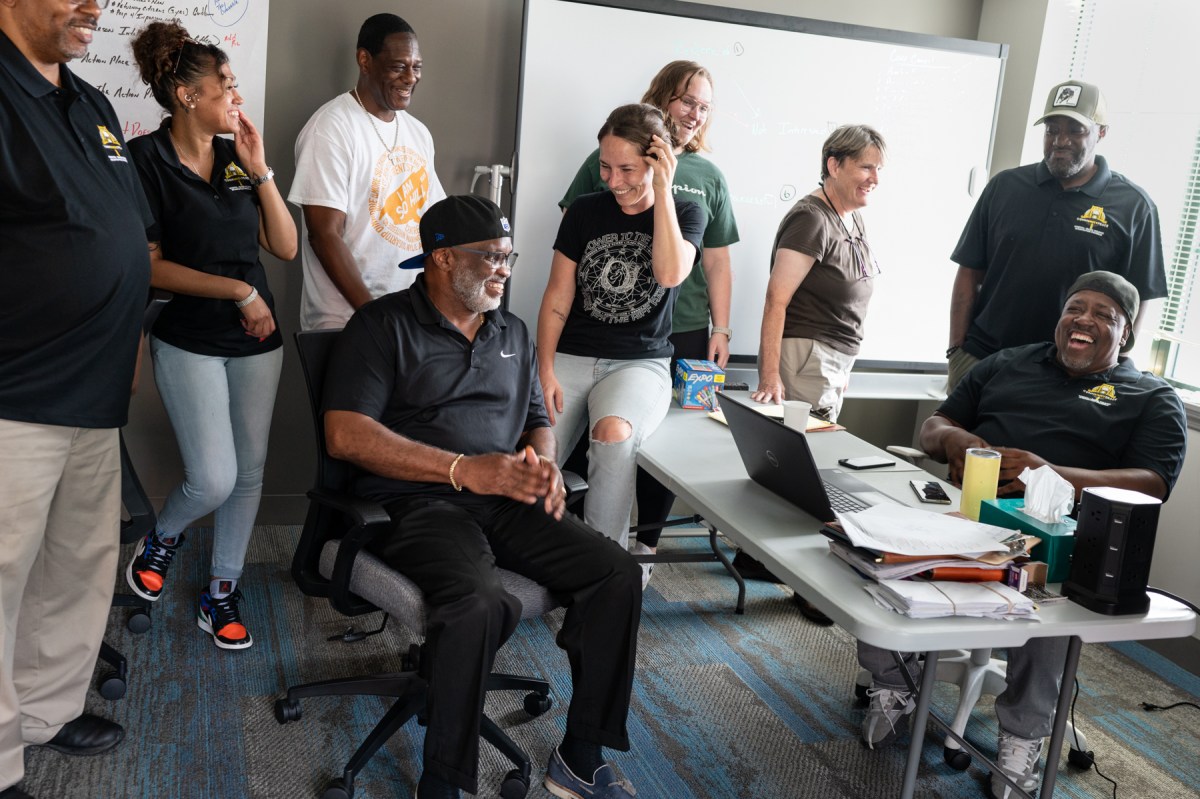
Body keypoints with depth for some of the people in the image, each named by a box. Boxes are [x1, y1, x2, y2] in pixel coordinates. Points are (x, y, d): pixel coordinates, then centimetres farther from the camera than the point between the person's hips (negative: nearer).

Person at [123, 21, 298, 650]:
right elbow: (149, 267, -12)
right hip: (189, 343, -5)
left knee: (250, 470, 8)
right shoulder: (146, 159, -8)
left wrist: (260, 171, -4)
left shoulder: (238, 158, 6)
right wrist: (237, 291, -15)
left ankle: (221, 593, 25)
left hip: (257, 340, 5)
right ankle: (161, 538, 24)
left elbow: (285, 247, 4)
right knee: (213, 479, -11)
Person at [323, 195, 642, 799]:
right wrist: (464, 470, -17)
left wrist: (544, 462, 0)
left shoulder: (512, 333, 21)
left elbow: (537, 420, 27)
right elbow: (345, 434, -11)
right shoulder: (384, 325, 0)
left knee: (618, 575, -15)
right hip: (419, 502, -6)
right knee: (480, 604, -35)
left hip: (507, 502, 6)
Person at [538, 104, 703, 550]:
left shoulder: (685, 215, 6)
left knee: (614, 434, -35)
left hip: (642, 362, -1)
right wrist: (545, 372, -6)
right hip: (572, 357, 2)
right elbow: (557, 299, 7)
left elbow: (670, 273, -16)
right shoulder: (584, 212, 8)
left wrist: (662, 190, -12)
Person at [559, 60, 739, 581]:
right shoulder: (612, 157, 4)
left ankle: (646, 541, 22)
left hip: (683, 332, 2)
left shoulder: (709, 177, 12)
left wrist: (720, 329, 6)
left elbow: (717, 262, 12)